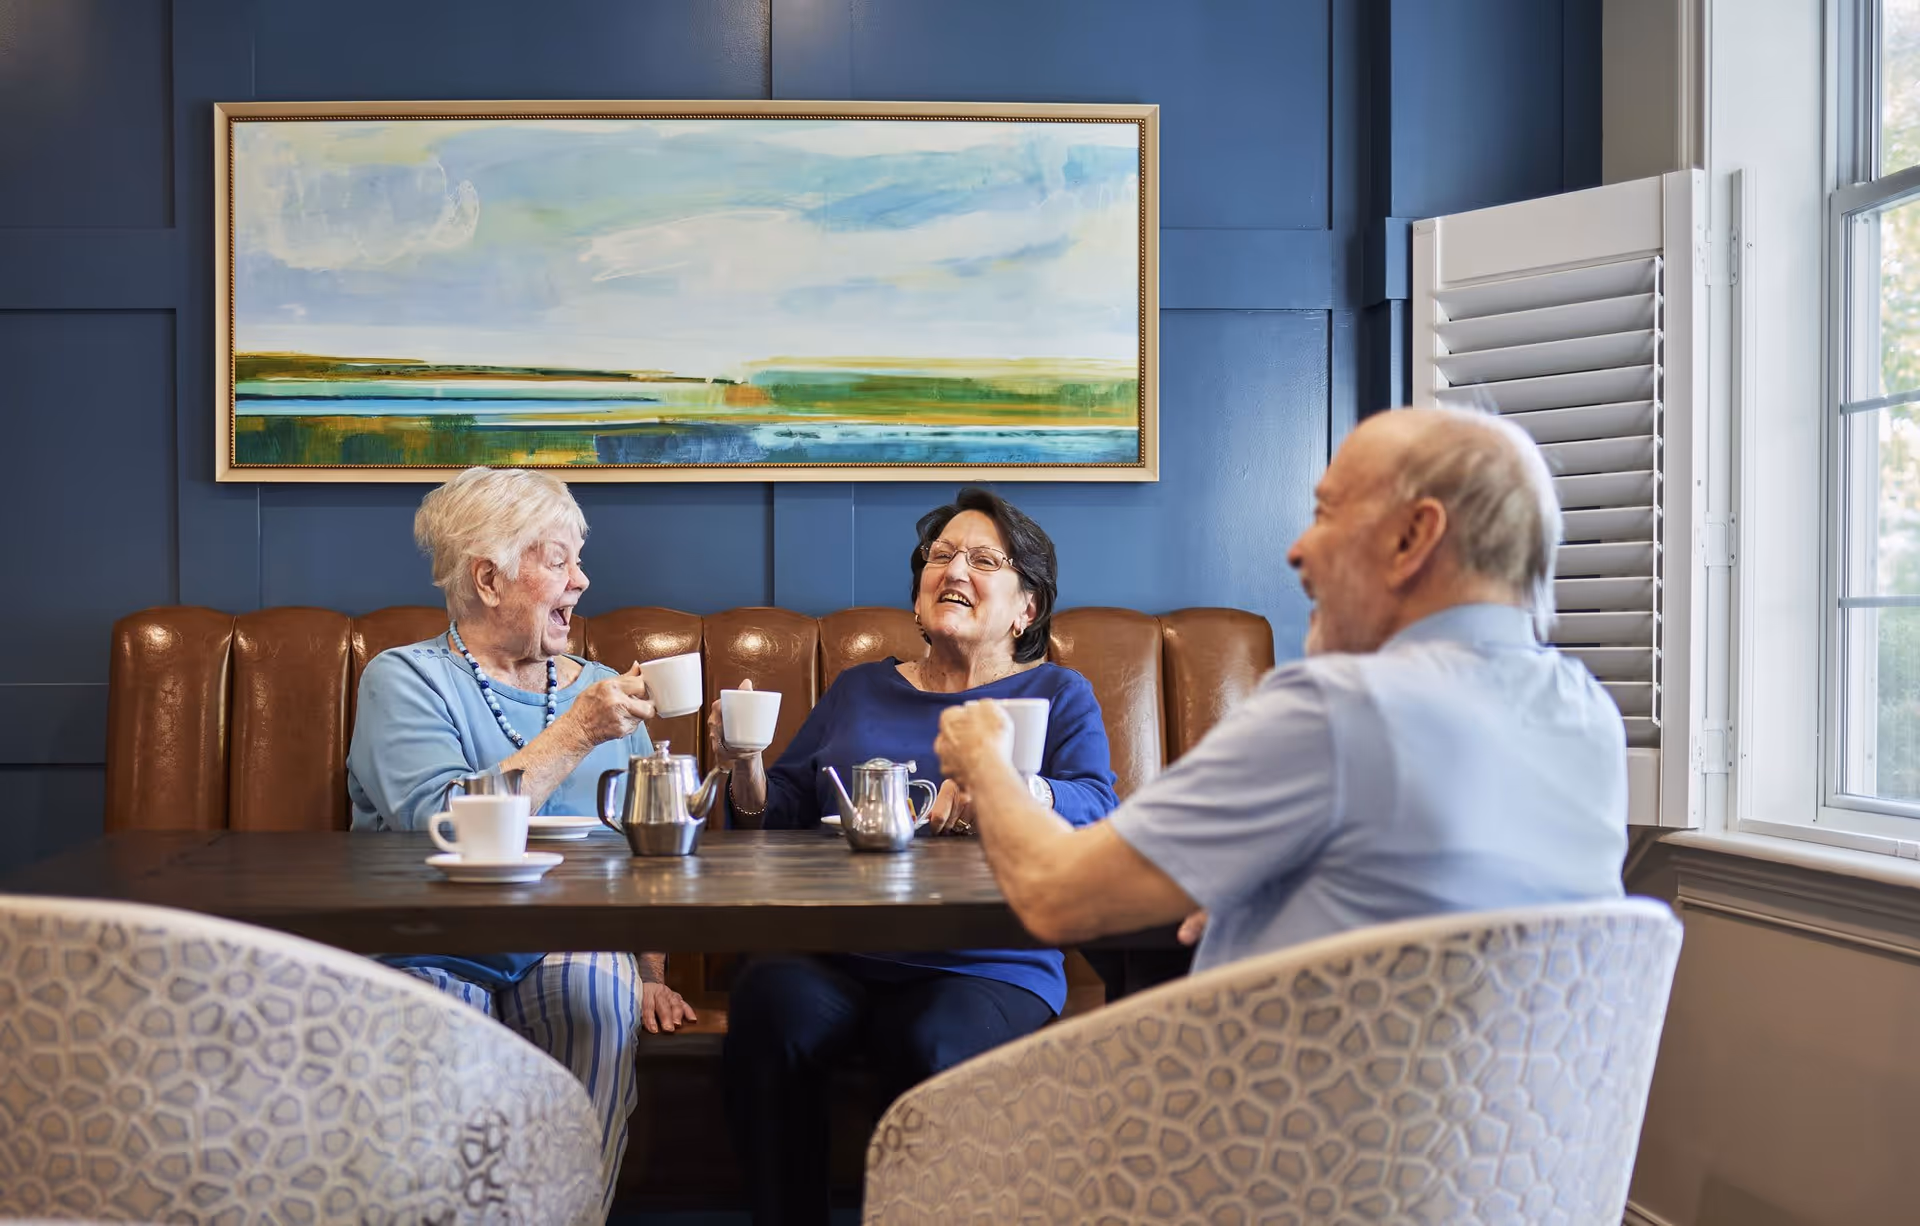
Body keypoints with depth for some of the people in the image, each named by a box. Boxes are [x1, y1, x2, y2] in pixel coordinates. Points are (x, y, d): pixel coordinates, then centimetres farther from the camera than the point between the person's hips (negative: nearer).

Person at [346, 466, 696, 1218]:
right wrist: (575, 736, -16)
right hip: (431, 951, -3)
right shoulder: (406, 679, 1)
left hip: (564, 947, 3)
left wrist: (651, 974, 0)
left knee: (600, 987, -29)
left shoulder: (600, 688, 16)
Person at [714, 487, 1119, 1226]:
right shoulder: (857, 691, 25)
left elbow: (1095, 811, -4)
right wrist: (747, 770, -2)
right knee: (768, 1002, -29)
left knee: (935, 1046, -35)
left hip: (988, 968, -3)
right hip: (837, 960, 3)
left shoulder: (1057, 695, 15)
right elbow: (784, 815, 20)